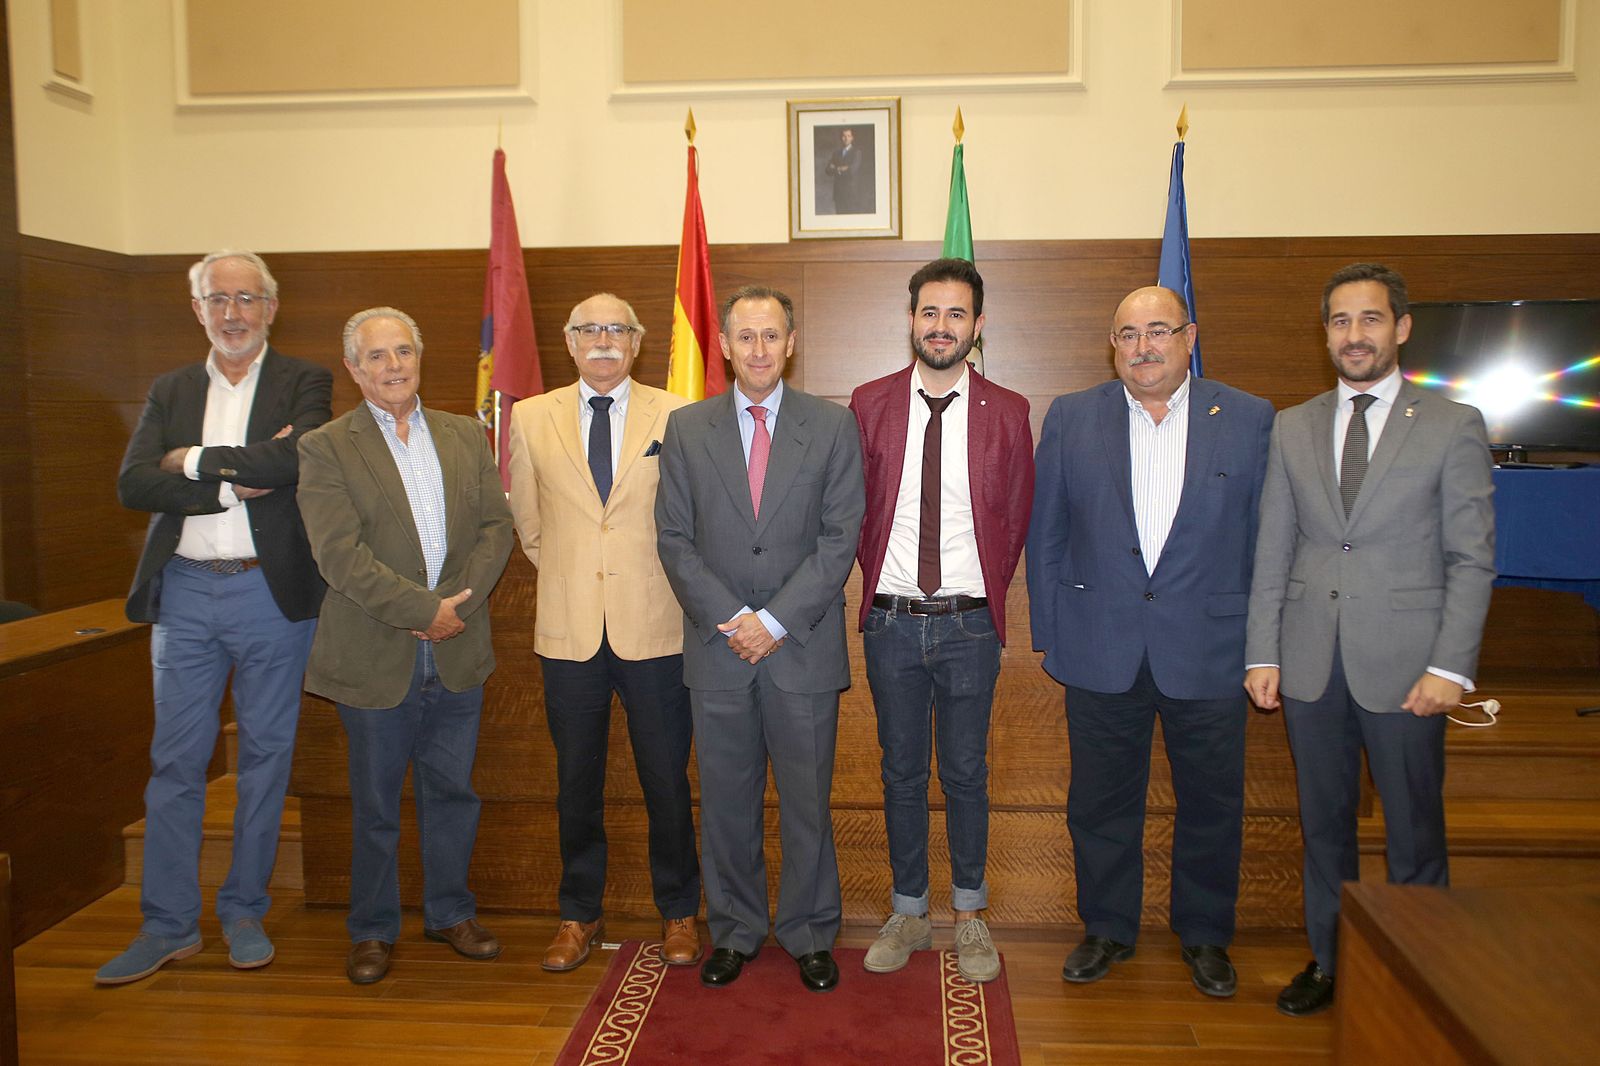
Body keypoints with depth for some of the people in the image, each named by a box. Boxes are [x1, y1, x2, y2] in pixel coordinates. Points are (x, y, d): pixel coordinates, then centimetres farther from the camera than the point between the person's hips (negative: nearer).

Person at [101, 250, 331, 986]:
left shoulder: (303, 384, 1)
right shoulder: (169, 391, 11)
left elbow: (297, 459, -19)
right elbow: (133, 484, -3)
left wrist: (196, 461, -9)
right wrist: (232, 485, -14)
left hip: (271, 593, -2)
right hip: (185, 594, 3)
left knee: (264, 756, 7)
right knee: (174, 761, 6)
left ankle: (245, 912, 21)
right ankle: (169, 925, 18)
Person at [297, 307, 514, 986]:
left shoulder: (466, 436, 9)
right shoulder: (325, 448, -4)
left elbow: (496, 526, 3)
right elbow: (340, 554, -14)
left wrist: (459, 605, -11)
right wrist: (423, 610, -18)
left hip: (457, 652, 4)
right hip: (374, 659, -3)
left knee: (452, 793, 14)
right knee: (375, 805, 10)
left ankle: (449, 912, 32)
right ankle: (373, 930, 28)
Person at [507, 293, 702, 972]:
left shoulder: (675, 417, -1)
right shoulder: (531, 419, 6)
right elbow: (527, 523, 15)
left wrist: (668, 588, 4)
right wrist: (565, 577, 12)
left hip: (655, 630, -2)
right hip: (569, 632, 2)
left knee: (667, 782, 7)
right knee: (576, 783, 13)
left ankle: (678, 913, 26)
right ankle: (579, 914, 31)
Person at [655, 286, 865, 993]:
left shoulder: (832, 426, 2)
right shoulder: (686, 428, 6)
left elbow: (840, 537, -4)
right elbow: (674, 539, 2)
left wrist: (776, 621, -12)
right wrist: (732, 619, -10)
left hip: (804, 646, -1)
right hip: (717, 648, 1)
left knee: (807, 800, 8)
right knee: (726, 800, 11)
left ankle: (810, 934, 26)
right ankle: (733, 931, 29)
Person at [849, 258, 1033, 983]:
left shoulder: (1007, 413, 0)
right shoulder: (870, 404, 2)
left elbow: (1016, 517, 6)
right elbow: (857, 510, 7)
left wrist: (985, 594, 4)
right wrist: (881, 583, 3)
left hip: (968, 624, -1)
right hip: (891, 621, 1)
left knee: (966, 774, 9)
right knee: (901, 772, 11)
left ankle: (969, 915, 27)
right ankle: (908, 913, 27)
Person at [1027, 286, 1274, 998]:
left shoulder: (1249, 419, 0)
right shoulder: (1070, 418, 2)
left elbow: (1265, 537, 2)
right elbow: (1045, 534, 4)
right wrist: (1048, 632, 1)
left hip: (1209, 649, 0)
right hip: (1100, 650, 1)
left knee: (1211, 803, 12)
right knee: (1101, 802, 12)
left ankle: (1205, 934, 34)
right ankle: (1107, 928, 31)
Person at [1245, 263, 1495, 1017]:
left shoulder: (1453, 426, 0)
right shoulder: (1292, 429, 8)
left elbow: (1472, 559, -3)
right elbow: (1272, 552, 7)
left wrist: (1450, 666, -11)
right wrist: (1262, 655, 2)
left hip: (1403, 663, -3)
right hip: (1310, 663, 3)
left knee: (1414, 832, 7)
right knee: (1323, 823, 14)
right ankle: (1329, 962, 29)